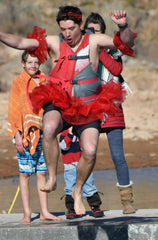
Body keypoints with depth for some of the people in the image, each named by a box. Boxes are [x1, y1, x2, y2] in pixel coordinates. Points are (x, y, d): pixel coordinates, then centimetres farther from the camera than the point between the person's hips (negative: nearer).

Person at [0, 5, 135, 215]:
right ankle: (52, 179, -18)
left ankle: (78, 191, 11)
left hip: (88, 107, 0)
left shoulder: (93, 41, -1)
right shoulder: (54, 43, 0)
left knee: (90, 151, -17)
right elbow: (20, 43, -5)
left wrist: (123, 26, -27)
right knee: (49, 128, -35)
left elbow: (127, 44, -7)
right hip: (59, 103, 0)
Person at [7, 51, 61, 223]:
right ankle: (27, 213, 2)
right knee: (25, 173, -1)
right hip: (25, 134, -4)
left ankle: (44, 212, 8)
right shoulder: (18, 82, 0)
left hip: (42, 132, 4)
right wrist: (17, 134, -10)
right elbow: (13, 110, -3)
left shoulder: (44, 82, 12)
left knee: (42, 173, 5)